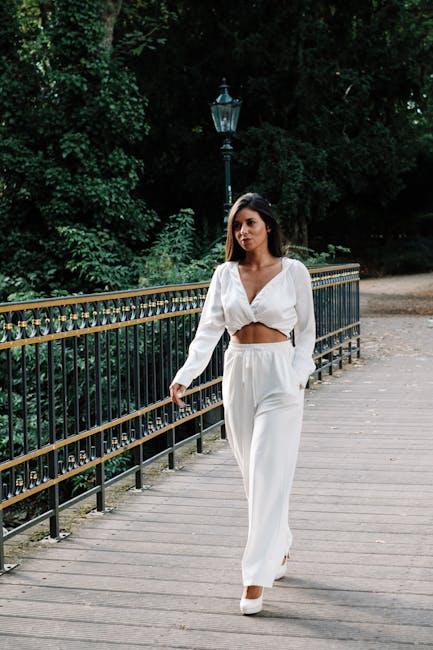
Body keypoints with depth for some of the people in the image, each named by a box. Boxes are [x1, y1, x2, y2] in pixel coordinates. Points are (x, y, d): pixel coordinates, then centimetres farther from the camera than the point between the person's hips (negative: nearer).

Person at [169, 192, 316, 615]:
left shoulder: (293, 271, -2)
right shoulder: (225, 274, 5)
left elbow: (306, 331, 3)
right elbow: (209, 328, -3)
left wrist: (297, 375, -11)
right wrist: (185, 374, -16)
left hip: (279, 377, -4)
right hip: (238, 375, 4)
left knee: (268, 475, -8)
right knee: (252, 473, 12)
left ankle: (256, 577, -6)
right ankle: (280, 548, 34)